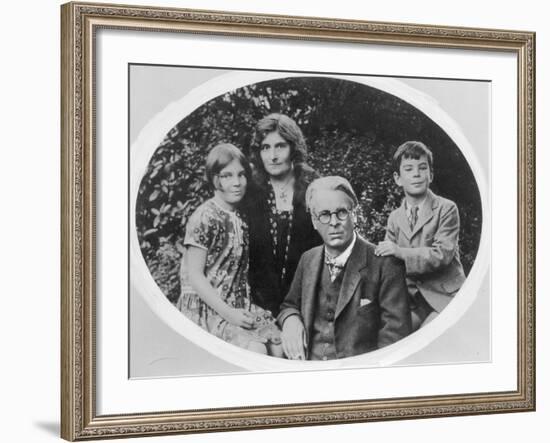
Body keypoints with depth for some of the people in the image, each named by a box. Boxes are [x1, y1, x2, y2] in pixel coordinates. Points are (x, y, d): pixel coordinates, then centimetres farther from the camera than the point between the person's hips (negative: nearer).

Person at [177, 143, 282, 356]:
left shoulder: (241, 217, 12)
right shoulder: (204, 218, -11)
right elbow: (194, 276, -13)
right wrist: (228, 313, -18)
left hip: (238, 307, 7)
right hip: (205, 308, -7)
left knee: (280, 345, -11)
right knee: (256, 350, -25)